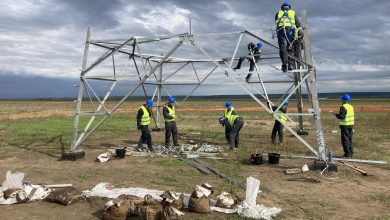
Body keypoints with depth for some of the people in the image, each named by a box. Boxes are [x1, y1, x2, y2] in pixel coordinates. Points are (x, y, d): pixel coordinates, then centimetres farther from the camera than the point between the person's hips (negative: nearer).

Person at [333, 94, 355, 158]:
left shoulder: (343, 107, -15)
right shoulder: (351, 106, 12)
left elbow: (342, 116, -22)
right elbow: (352, 116, 17)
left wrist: (336, 114, -7)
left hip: (345, 125, -9)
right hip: (351, 124, 9)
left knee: (345, 140, -3)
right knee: (349, 139, 15)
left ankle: (347, 154, -4)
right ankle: (351, 153, 20)